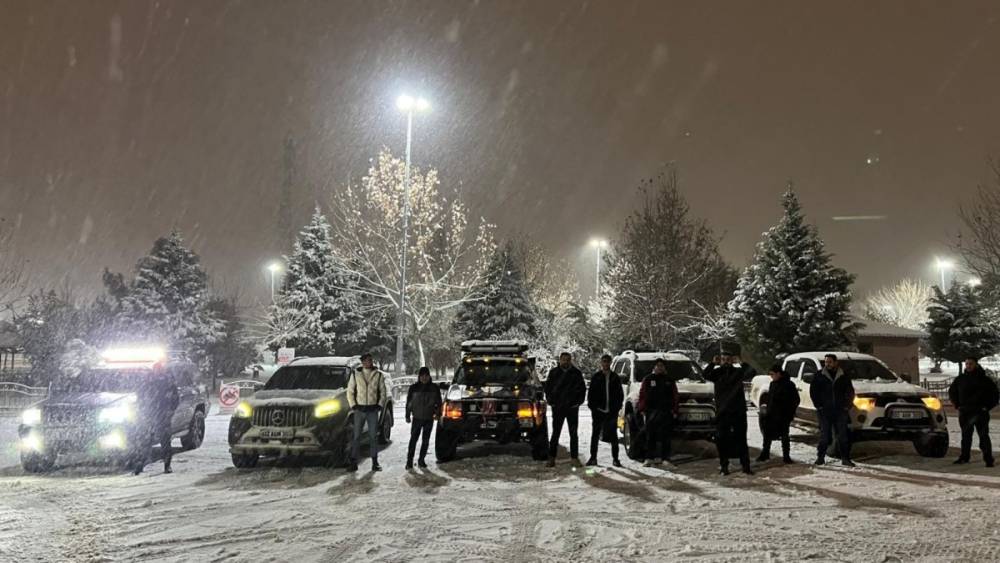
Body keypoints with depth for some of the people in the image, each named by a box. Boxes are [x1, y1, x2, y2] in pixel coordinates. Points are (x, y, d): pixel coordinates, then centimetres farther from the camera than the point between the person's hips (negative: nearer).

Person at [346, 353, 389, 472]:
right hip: (359, 409, 0)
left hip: (373, 410, 0)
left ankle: (375, 462, 8)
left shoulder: (379, 375, 3)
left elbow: (383, 392, 8)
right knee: (356, 436, 0)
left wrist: (379, 405, -2)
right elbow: (350, 391, 6)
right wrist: (353, 405, -3)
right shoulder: (355, 374, 3)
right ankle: (354, 462, 4)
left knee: (373, 436, 2)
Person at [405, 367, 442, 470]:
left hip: (429, 419, 2)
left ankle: (421, 460, 16)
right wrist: (407, 416, 1)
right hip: (417, 418, -2)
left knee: (425, 440, 7)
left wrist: (437, 413, -3)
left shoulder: (434, 388, 3)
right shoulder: (413, 388, 0)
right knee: (413, 439, -6)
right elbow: (408, 403, 4)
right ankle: (409, 460, -3)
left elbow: (438, 402, 9)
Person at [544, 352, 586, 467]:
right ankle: (551, 457, 7)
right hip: (557, 407, 0)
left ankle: (574, 457, 14)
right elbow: (547, 387, 9)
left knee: (573, 434, 7)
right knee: (555, 433, 3)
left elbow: (582, 388, 9)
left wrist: (579, 401, 0)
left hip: (572, 407, 1)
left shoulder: (576, 373, 3)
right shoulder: (553, 372, 3)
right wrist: (550, 401, 0)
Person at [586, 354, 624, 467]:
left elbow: (620, 394, 9)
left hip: (612, 411, 0)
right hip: (598, 411, 0)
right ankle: (593, 457, 11)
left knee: (613, 435, 3)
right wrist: (592, 406, -5)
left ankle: (615, 458, 9)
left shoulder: (615, 377, 8)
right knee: (595, 434, 4)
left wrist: (617, 407, -1)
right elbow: (590, 393, 5)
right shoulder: (596, 377, 5)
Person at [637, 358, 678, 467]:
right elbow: (642, 394, 4)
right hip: (651, 411, 0)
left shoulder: (669, 381, 12)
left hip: (666, 412, 0)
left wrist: (674, 411, -1)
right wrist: (641, 409, -4)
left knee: (664, 436, 0)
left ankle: (665, 457, 5)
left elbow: (674, 397, 8)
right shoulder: (648, 379, 9)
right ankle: (649, 458, 3)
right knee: (650, 436, 0)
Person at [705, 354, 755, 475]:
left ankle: (745, 465, 11)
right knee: (722, 440, 3)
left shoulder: (738, 371, 4)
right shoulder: (717, 372, 4)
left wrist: (741, 363, -23)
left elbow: (751, 371, -13)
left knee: (741, 439, 6)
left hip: (738, 411, 0)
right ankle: (723, 466, 11)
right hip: (722, 411, 0)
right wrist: (713, 364, -24)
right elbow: (706, 375, -15)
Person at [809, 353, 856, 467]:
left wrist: (847, 406, 1)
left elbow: (850, 392, 12)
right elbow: (813, 392, 4)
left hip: (840, 411, 1)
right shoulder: (819, 376, 2)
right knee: (824, 435, 1)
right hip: (825, 411, -1)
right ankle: (820, 457, 9)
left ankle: (845, 458, 10)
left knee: (842, 435, 3)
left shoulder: (844, 377, 6)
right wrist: (818, 405, -4)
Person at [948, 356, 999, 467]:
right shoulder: (960, 379, 8)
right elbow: (952, 391, 21)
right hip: (964, 412, 3)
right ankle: (964, 457, 19)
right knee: (966, 436, 11)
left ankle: (988, 459, -1)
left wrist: (987, 406, -5)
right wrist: (957, 405, 12)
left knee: (983, 436, -5)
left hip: (980, 412, -3)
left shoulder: (984, 379, -2)